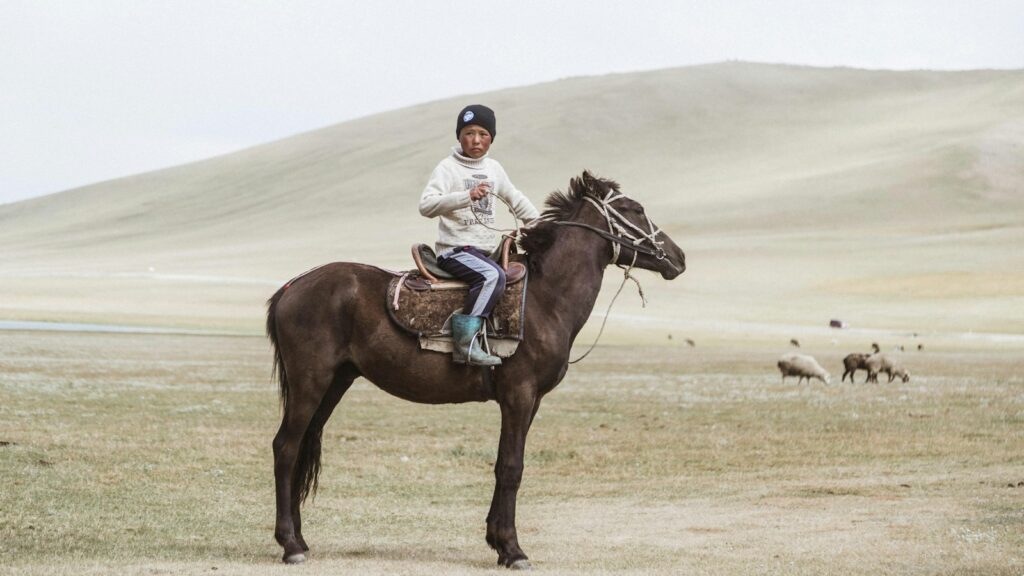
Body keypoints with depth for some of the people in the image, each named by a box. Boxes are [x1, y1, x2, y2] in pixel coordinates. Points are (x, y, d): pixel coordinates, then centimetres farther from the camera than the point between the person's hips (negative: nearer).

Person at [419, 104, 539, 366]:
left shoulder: (493, 168, 14)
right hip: (455, 250, -8)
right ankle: (465, 339, -35)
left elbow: (515, 199, 29)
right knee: (493, 276, -32)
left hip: (486, 251, 8)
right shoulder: (447, 168, -6)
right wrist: (467, 196, -32)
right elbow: (426, 205, -21)